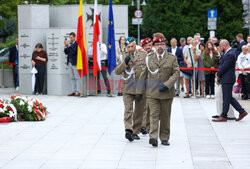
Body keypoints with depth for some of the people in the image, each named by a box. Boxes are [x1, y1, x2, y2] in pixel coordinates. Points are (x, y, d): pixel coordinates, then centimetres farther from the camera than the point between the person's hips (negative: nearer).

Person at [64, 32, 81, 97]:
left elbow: (75, 51, -19)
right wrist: (65, 46, 0)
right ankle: (73, 91, 11)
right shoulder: (69, 44, 15)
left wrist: (69, 45, -18)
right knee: (72, 78, 9)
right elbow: (66, 52, 14)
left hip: (75, 63, -8)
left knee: (77, 78, -6)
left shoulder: (77, 44, -7)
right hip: (69, 63, 8)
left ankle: (78, 92, -7)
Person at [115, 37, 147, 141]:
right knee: (128, 109, -15)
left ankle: (135, 132, 18)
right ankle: (128, 130, -26)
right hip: (127, 88, -1)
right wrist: (125, 62, -13)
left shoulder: (143, 55, 5)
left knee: (139, 111, 7)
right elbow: (117, 71, 2)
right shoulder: (124, 56, 7)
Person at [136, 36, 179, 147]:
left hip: (166, 92, 0)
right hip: (152, 92, 0)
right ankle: (153, 138, -20)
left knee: (165, 116, 7)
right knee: (154, 114, -11)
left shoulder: (172, 58, 6)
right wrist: (139, 91, 6)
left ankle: (164, 138, 17)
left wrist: (167, 85, -16)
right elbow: (143, 76, 11)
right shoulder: (149, 59, 9)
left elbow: (176, 73, -2)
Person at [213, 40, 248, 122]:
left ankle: (223, 117, 2)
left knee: (226, 98, -3)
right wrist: (218, 73, 4)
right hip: (226, 79, 10)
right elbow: (222, 64, 17)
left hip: (227, 80, -10)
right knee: (229, 98, 14)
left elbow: (225, 67, -20)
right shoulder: (228, 53, 13)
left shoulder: (230, 54, -19)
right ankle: (242, 112, 16)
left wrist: (218, 74, -5)